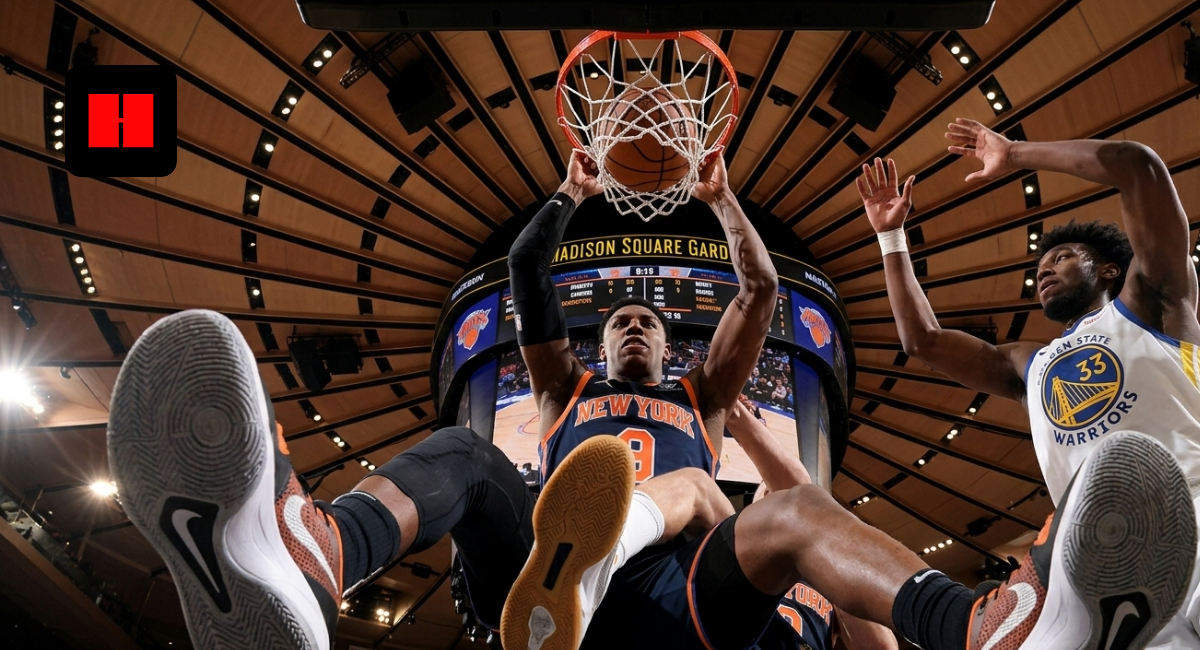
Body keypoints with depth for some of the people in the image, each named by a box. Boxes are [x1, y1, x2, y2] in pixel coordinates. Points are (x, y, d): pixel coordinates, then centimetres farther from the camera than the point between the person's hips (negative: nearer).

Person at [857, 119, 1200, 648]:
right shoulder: (1028, 366, 32)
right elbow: (922, 340, 32)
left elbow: (1137, 167, 5)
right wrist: (891, 236, 34)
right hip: (1101, 563, 5)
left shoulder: (1148, 304, 16)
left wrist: (1014, 156, 15)